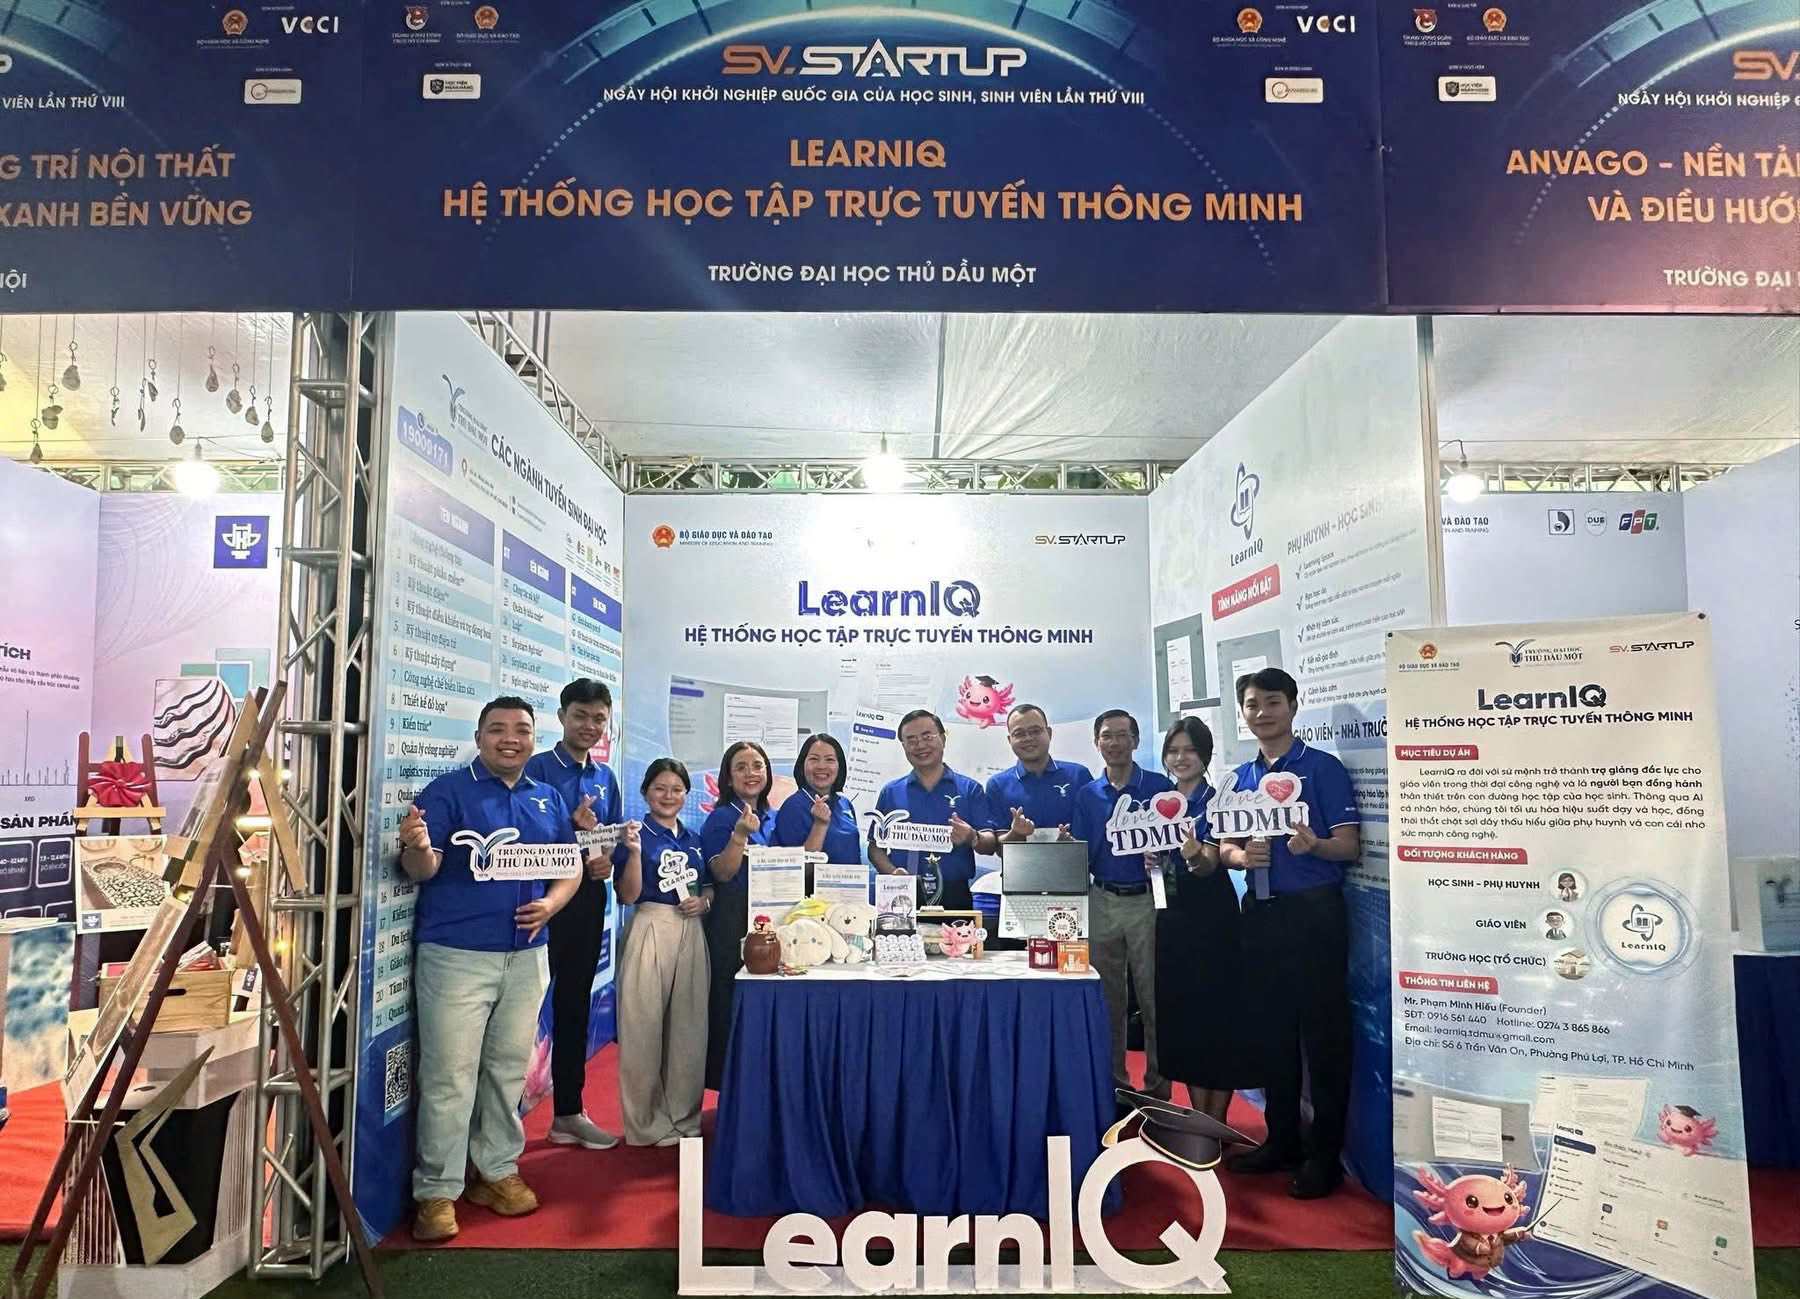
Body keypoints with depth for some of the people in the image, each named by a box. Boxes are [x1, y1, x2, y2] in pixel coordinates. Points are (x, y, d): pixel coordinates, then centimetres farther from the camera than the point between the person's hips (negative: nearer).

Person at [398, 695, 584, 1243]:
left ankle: (497, 1170, 28)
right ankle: (436, 1191, 10)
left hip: (527, 955, 5)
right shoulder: (447, 791, -5)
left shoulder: (549, 800, 11)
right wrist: (417, 848, -36)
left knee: (509, 1069, 14)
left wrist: (551, 904, -5)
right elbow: (423, 871, -13)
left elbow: (570, 868, 15)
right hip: (456, 954, -5)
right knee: (450, 1077, -2)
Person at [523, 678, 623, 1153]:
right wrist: (572, 829, -24)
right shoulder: (538, 768, -6)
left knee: (576, 1003, 14)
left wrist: (608, 860, -4)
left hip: (589, 898, 6)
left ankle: (569, 1111, 24)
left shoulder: (606, 778, 12)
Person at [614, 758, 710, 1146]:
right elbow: (628, 896, -9)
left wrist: (704, 901, 0)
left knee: (689, 1028, 8)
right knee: (645, 1029, -1)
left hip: (691, 934, 5)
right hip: (650, 932, -5)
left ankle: (684, 1117, 20)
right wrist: (634, 852, -20)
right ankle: (646, 1124, 11)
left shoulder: (694, 840, 13)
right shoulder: (637, 835, -3)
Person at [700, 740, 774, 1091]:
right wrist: (740, 833, -28)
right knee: (729, 1005, -3)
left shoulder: (772, 818, 13)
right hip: (732, 922, -6)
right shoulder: (722, 817, -6)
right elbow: (722, 873, -16)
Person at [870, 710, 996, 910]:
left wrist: (972, 838, -21)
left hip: (955, 895, -1)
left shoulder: (970, 790, 6)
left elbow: (991, 845, 0)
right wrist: (892, 872, -10)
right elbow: (875, 847, 9)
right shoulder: (890, 792, 11)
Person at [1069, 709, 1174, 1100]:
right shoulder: (1087, 794, 9)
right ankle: (1113, 1080, 20)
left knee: (1153, 995, 1)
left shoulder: (1160, 786, -1)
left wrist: (1161, 858, -22)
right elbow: (1080, 855, 8)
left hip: (1147, 899, -3)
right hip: (1101, 902, 3)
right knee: (1108, 997, 10)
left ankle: (1158, 1084, 12)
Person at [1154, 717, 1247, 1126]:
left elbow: (1211, 865, -19)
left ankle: (1217, 1123, 8)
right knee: (1181, 1012, 10)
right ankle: (1198, 1118, 21)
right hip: (1171, 916, 6)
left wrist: (1196, 857, -40)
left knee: (1216, 1013, -2)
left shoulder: (1216, 801, -7)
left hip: (1211, 916, -6)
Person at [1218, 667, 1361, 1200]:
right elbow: (1225, 847, 14)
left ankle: (1324, 1155, 11)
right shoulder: (1240, 778, 12)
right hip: (1260, 911, 6)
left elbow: (1350, 846, -9)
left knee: (1323, 1033, 0)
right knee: (1268, 1030, 12)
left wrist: (1313, 845, -29)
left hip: (1313, 911, -6)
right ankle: (1282, 1140, 26)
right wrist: (1241, 856, -9)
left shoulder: (1323, 768, -4)